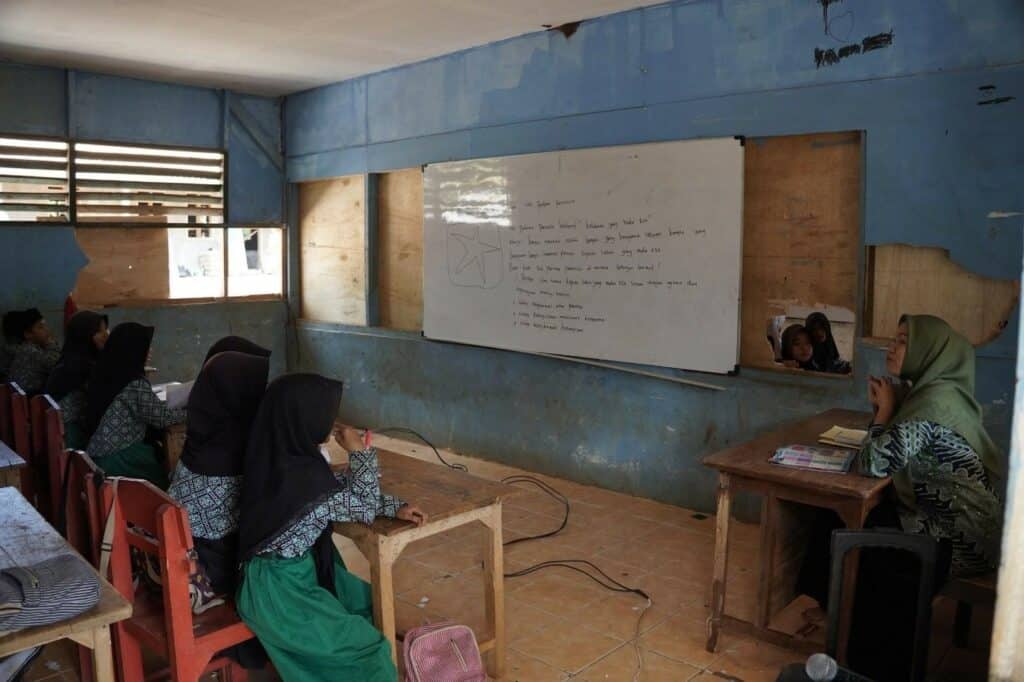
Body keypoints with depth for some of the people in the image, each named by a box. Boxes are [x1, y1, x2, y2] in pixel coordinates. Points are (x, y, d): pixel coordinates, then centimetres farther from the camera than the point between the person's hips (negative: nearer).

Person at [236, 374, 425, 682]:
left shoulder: (283, 456, -5)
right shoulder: (300, 475, -31)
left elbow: (339, 490, 9)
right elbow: (363, 506, -16)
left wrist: (396, 507, 2)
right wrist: (359, 451, -8)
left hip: (298, 568, 9)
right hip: (277, 586, -9)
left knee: (372, 604, 19)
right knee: (368, 650, -2)